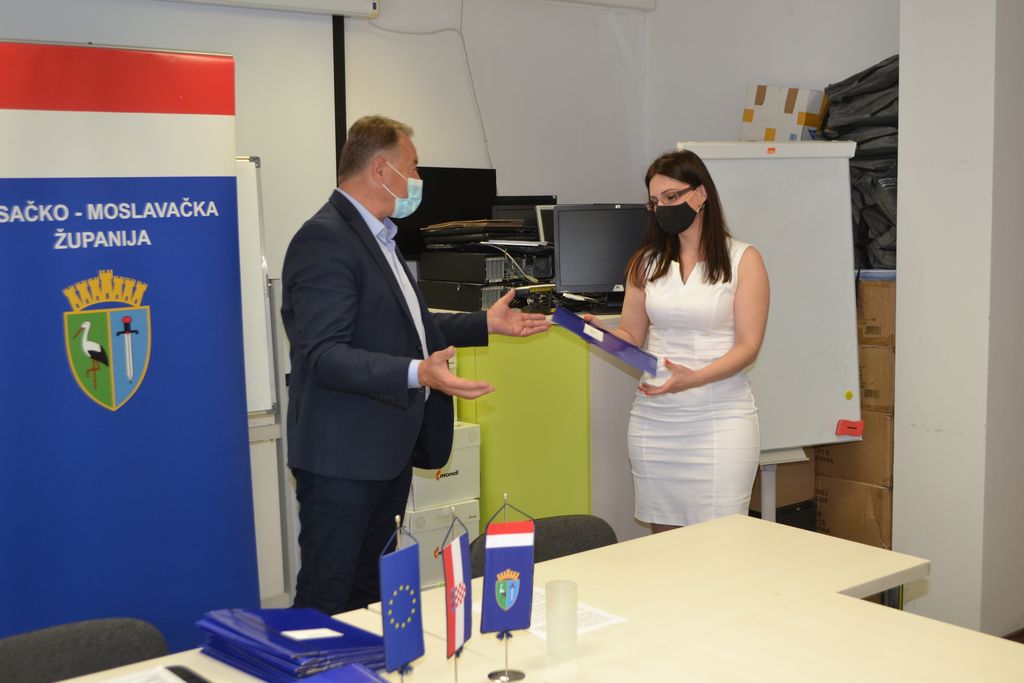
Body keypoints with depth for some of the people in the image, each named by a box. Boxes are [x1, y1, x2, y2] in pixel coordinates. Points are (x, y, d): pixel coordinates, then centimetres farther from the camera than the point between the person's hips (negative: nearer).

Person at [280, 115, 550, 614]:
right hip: (343, 459, -10)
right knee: (326, 603, -1)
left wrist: (485, 323, 22)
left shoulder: (375, 235, 17)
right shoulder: (325, 240, -18)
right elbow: (324, 354, -26)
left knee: (371, 593, 20)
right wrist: (418, 374, -37)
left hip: (387, 451, 10)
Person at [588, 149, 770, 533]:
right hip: (653, 416, 4)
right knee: (662, 537, 7)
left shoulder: (742, 260, 0)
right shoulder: (647, 261, 11)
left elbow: (747, 346, -7)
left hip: (719, 417, -3)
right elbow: (630, 336, 11)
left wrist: (694, 378, -22)